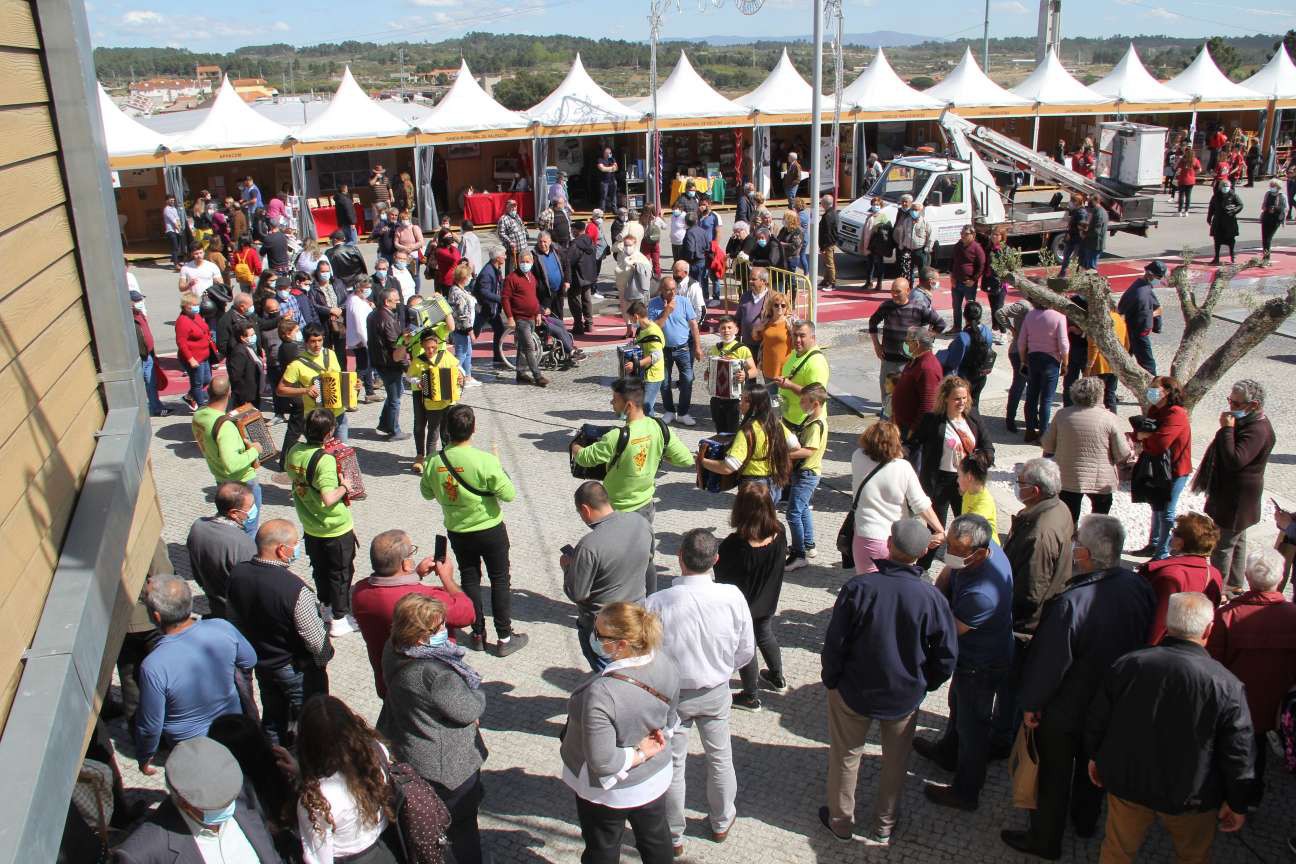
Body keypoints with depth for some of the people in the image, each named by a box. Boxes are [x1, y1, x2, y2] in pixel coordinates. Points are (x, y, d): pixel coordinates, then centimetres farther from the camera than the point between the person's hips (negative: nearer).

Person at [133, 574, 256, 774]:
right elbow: (250, 662, -3)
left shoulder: (153, 666, -33)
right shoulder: (222, 628, -24)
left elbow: (150, 727, -19)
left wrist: (145, 758, 0)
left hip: (189, 745, -3)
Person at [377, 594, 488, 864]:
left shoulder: (394, 650, -10)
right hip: (449, 764, -8)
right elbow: (469, 710, -23)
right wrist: (477, 692, -4)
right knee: (463, 822, 15)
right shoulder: (435, 673, -38)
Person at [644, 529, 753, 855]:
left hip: (672, 695, -2)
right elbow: (746, 651, -9)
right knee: (720, 757, 25)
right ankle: (721, 822, 46)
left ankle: (673, 836, 37)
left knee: (672, 764, 19)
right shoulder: (733, 597, -22)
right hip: (716, 693, 2)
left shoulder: (655, 604, -28)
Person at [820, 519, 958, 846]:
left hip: (854, 692, -1)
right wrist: (924, 684, 9)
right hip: (906, 697, 1)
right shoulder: (931, 597, -19)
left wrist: (830, 679, 0)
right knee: (896, 762, 23)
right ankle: (883, 828, 38)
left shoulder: (859, 587, -24)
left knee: (845, 756, 20)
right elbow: (946, 655, -9)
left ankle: (841, 821, 38)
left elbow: (835, 642, -17)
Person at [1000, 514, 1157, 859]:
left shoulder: (1069, 602, -36)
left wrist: (1030, 703, -10)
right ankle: (1086, 821, 51)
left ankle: (1045, 839, 33)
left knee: (1054, 776, 15)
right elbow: (1145, 643, 0)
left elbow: (1048, 660, -26)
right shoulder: (1140, 588, -16)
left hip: (1065, 709, -6)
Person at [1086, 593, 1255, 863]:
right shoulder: (1227, 686, -21)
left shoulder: (1127, 664, -12)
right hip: (1190, 798, -2)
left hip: (1126, 783, 2)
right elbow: (1238, 755, -13)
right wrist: (1238, 803, 2)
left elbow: (1097, 721, -1)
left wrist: (1095, 757, 17)